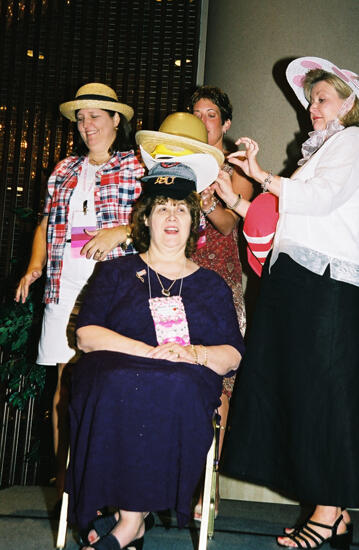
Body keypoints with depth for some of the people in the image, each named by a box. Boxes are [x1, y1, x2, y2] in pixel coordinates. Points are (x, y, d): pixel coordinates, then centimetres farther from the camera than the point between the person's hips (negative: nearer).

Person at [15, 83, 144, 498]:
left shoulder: (138, 168, 7)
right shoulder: (65, 170, 21)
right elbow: (47, 223, 24)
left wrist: (121, 232, -14)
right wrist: (35, 265, 10)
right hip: (64, 289, 4)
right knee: (65, 384, 1)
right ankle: (64, 482, 9)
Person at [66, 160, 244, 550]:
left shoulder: (212, 285, 21)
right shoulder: (117, 272, 17)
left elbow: (234, 355, 10)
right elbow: (86, 334, 1)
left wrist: (195, 353, -13)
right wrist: (150, 352, -13)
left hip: (186, 384, 1)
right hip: (116, 380, 0)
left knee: (176, 390, -35)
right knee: (119, 385, -36)